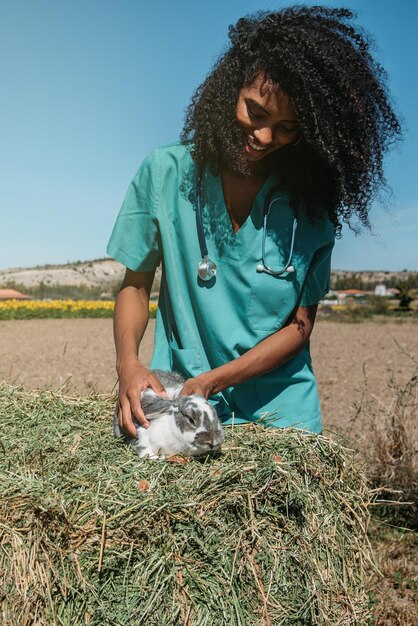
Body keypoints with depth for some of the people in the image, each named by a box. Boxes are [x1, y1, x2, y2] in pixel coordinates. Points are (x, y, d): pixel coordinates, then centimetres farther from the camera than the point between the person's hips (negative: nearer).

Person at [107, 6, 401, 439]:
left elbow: (301, 324, -3)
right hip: (176, 394, 0)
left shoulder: (311, 203, -4)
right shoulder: (165, 172, -4)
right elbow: (135, 285, 1)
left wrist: (213, 380, -15)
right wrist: (127, 362, -17)